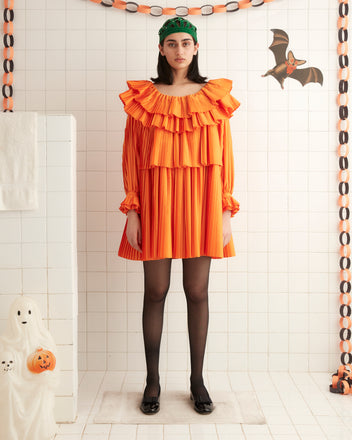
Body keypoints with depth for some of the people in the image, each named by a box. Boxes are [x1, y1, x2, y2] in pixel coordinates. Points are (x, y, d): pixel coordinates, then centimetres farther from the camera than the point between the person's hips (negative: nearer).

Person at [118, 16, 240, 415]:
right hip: (156, 203, 0)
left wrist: (226, 212, 0)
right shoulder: (141, 98, 7)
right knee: (155, 292, 5)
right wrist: (132, 211, -3)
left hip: (201, 204, 1)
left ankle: (197, 379, 21)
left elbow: (225, 158, 5)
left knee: (197, 292, 5)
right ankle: (152, 381, 20)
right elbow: (131, 158, 4)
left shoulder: (214, 97, 8)